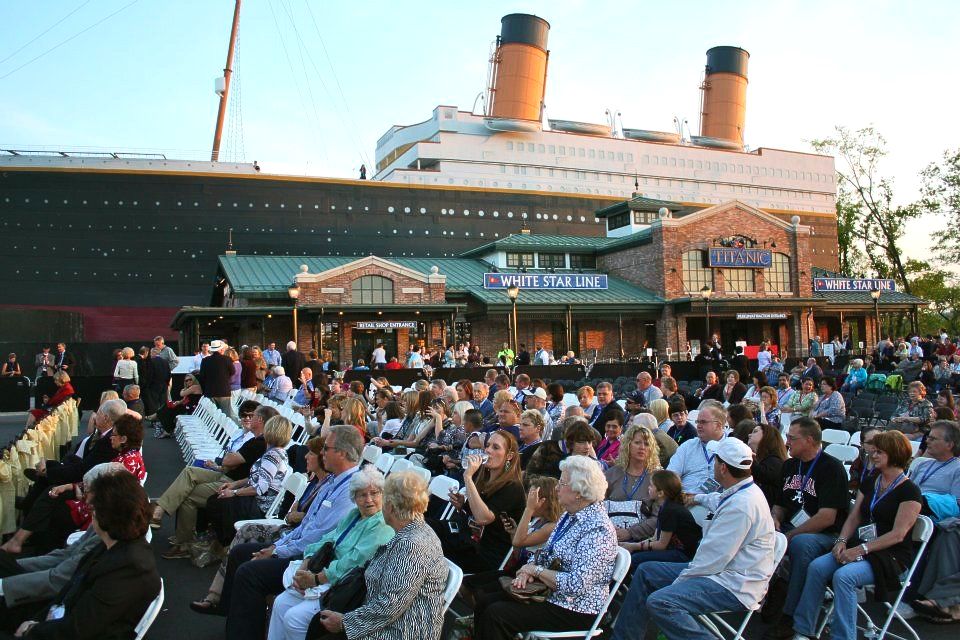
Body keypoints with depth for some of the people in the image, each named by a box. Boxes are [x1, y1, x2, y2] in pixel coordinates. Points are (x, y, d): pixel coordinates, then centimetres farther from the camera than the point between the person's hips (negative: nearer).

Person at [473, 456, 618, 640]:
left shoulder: (597, 529, -22)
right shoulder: (569, 516, 9)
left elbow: (576, 585, -27)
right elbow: (546, 554, 16)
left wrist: (536, 570, -16)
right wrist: (528, 570, -6)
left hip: (575, 612, -9)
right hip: (552, 596, 9)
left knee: (496, 615, -17)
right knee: (486, 603, 0)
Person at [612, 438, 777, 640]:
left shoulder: (741, 506, -25)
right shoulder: (742, 492, 9)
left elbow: (714, 558, -24)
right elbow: (719, 501, 36)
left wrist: (679, 581, -12)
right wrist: (697, 498, 54)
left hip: (734, 585, -11)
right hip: (723, 569, 11)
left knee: (659, 602, -30)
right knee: (646, 572, 10)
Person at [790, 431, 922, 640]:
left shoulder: (909, 491, -7)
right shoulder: (870, 484, 16)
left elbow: (898, 534, -14)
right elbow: (853, 517, 14)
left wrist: (861, 549, -19)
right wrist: (842, 541, -5)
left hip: (891, 555, -6)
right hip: (860, 548, 6)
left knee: (843, 576, -32)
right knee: (816, 567, -18)